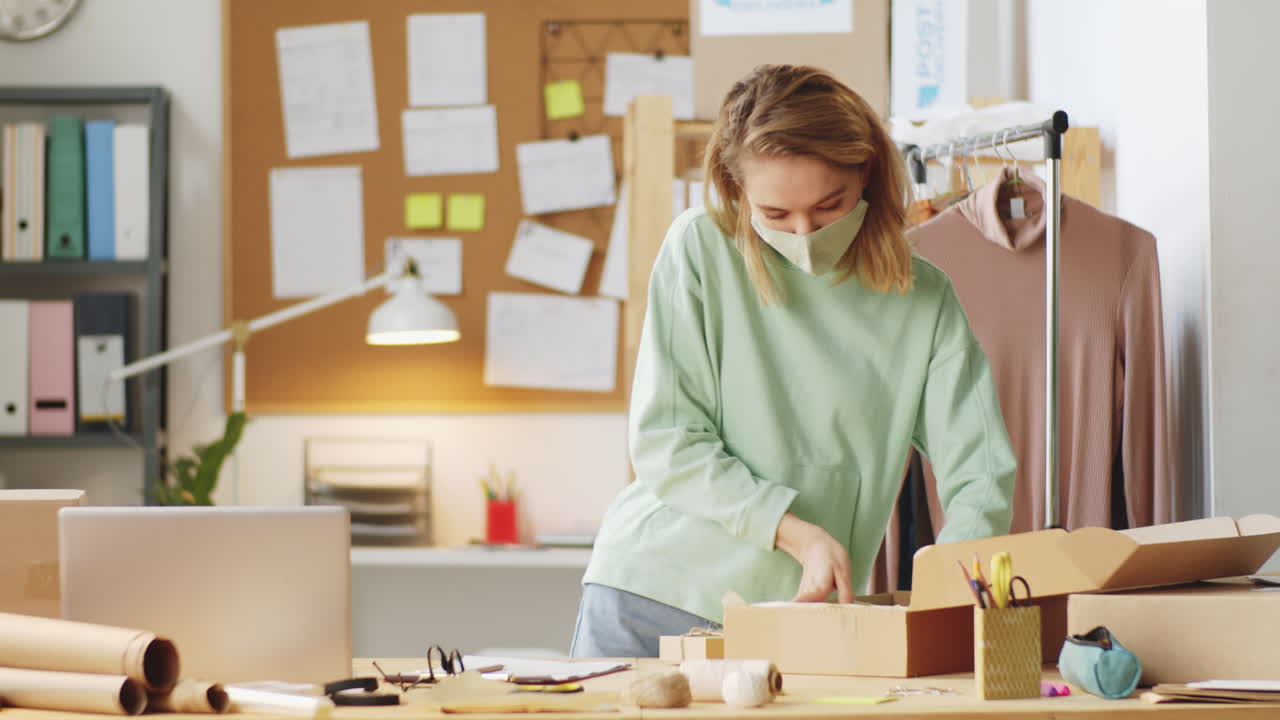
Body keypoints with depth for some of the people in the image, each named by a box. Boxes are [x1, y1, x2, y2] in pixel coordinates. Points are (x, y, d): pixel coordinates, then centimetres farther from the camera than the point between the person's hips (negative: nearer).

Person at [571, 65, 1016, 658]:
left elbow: (980, 475, -4)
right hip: (651, 594, 0)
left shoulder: (923, 303, -1)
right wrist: (795, 531, -17)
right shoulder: (701, 248, -5)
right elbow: (664, 444, -7)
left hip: (803, 620, 1)